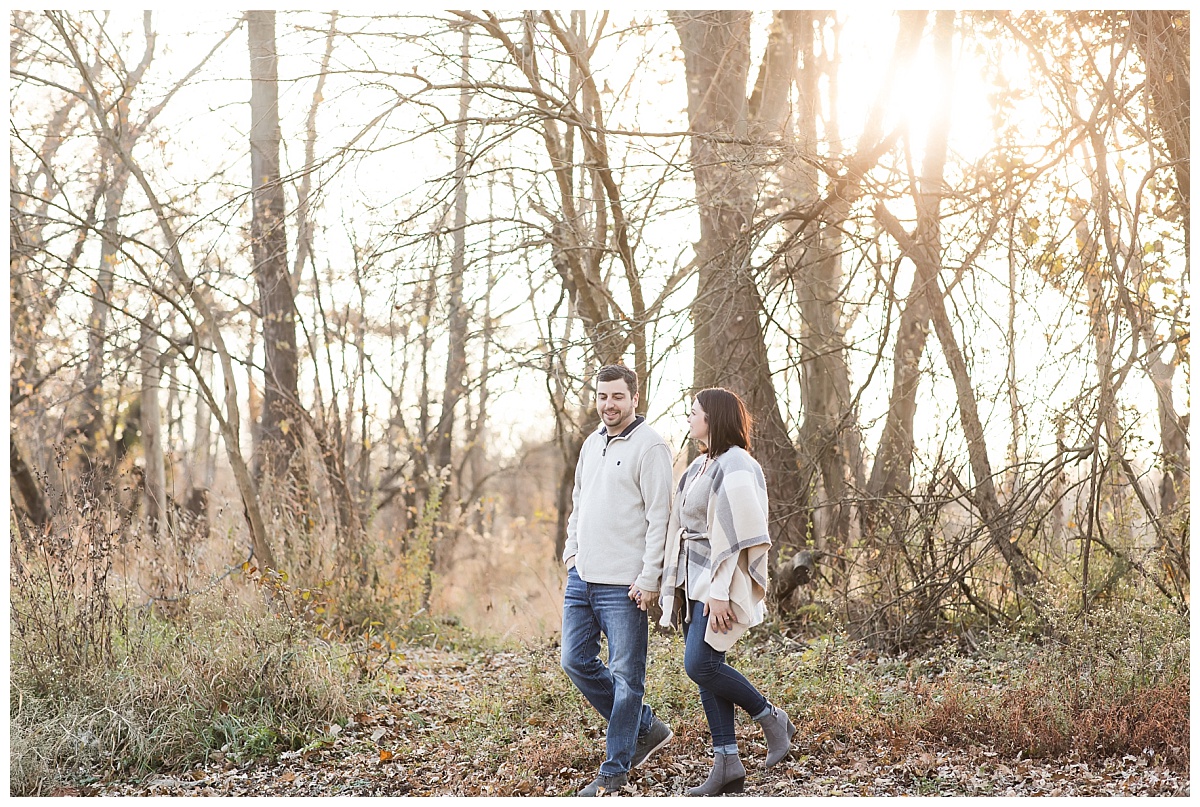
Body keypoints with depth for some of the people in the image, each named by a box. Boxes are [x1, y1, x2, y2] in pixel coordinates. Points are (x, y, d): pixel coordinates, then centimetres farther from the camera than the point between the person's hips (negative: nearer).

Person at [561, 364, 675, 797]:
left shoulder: (649, 446, -10)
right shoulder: (592, 443, 15)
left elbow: (659, 518, -14)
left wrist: (649, 579, -17)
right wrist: (572, 549, 14)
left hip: (623, 584, -8)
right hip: (582, 578, 9)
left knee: (625, 675, -1)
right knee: (576, 662, 10)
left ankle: (614, 770, 8)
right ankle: (646, 728, 24)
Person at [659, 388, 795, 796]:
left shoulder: (735, 467, -14)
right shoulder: (700, 467, 15)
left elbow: (737, 534, -20)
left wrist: (720, 592, -24)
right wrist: (675, 586, 17)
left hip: (722, 579, -9)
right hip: (695, 580, 9)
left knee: (699, 665, -15)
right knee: (706, 669, 5)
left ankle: (772, 718, 4)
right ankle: (726, 762, 8)